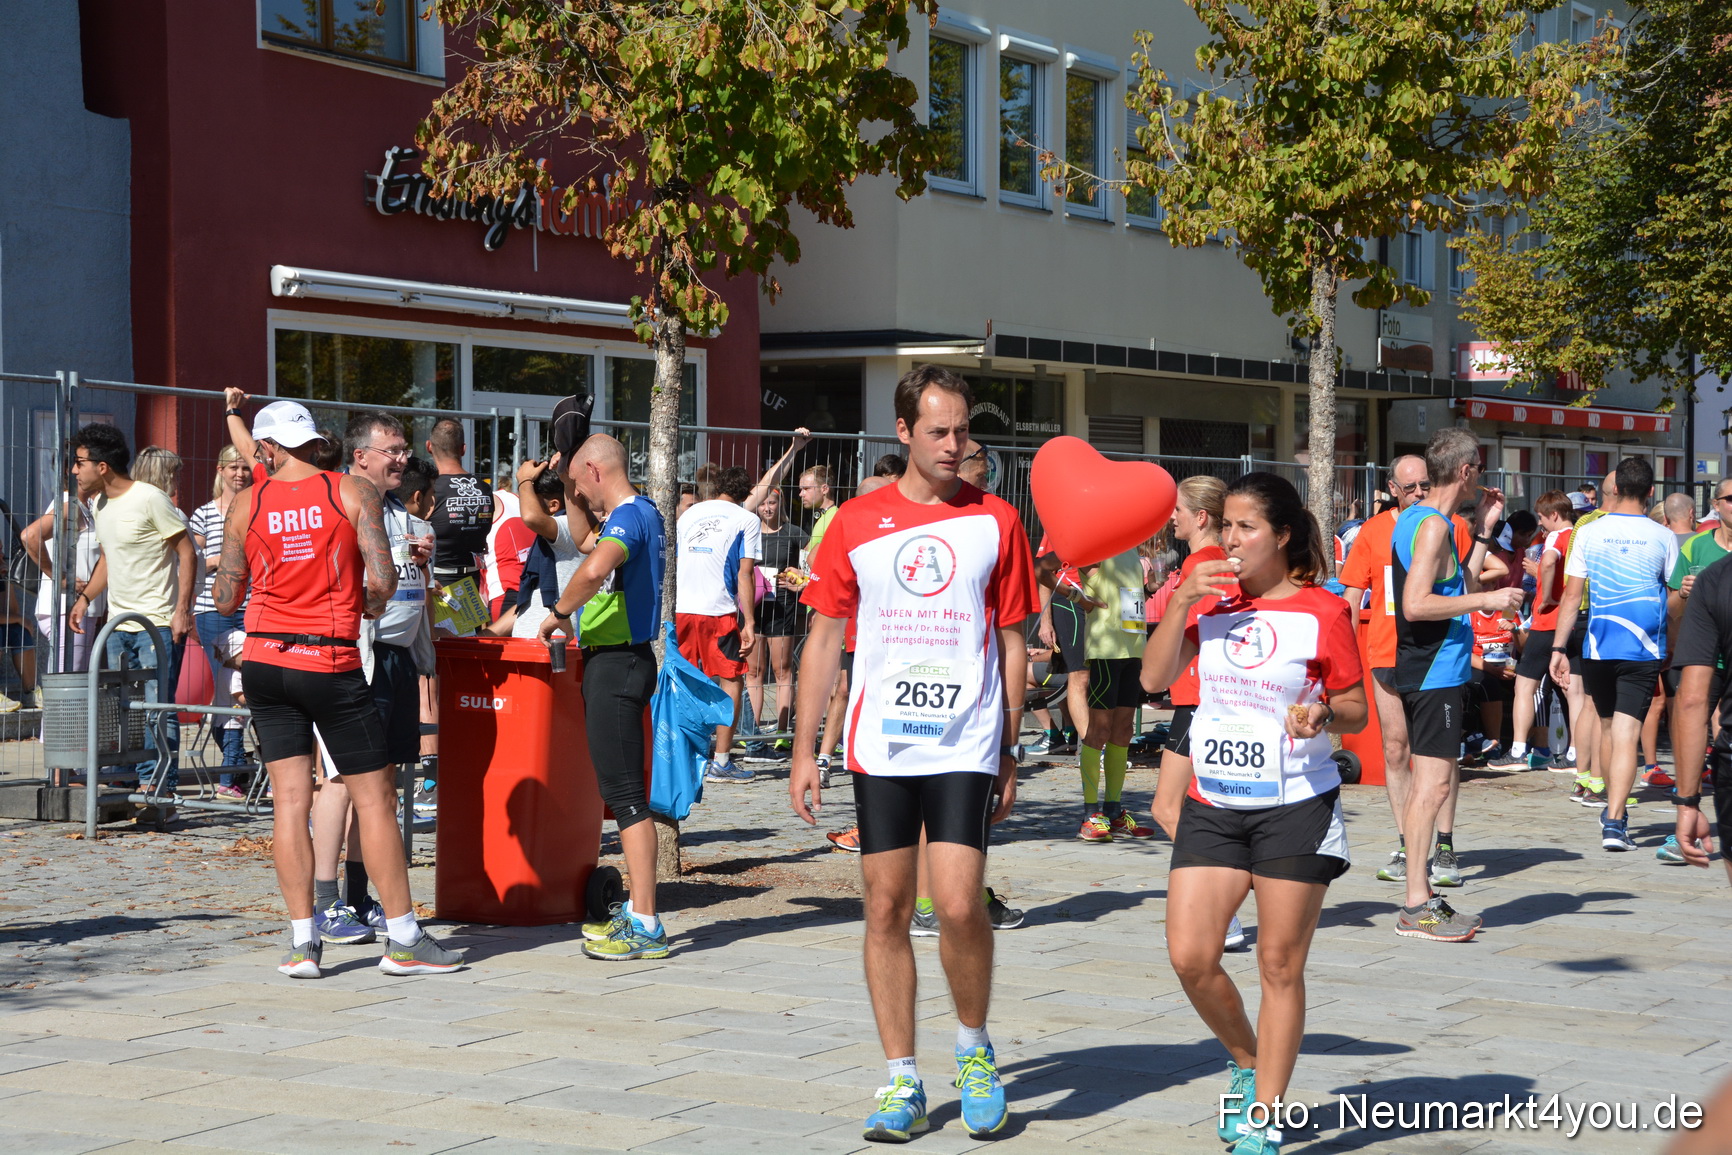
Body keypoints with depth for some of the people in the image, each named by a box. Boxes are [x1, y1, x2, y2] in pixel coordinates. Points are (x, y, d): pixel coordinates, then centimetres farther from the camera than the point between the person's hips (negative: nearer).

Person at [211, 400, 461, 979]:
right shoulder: (355, 492, -3)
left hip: (265, 661, 3)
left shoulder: (246, 504, 2)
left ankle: (302, 942, 3)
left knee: (289, 801, 5)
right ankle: (403, 940, 6)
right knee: (374, 799, 4)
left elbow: (226, 600, 6)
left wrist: (220, 574, 27)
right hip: (331, 663, -3)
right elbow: (383, 581, -12)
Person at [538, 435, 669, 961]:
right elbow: (588, 541, 39)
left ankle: (645, 928, -9)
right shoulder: (645, 513, 16)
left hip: (617, 663, -10)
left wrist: (560, 612, -23)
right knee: (621, 789, 14)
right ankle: (636, 911, 20)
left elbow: (595, 568, -39)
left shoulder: (627, 517, -16)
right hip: (617, 660, 10)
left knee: (625, 793, -9)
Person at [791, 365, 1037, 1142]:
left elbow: (1012, 643, 7)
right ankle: (902, 1081, 14)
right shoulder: (857, 523, 5)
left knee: (958, 905, -11)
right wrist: (803, 752, 3)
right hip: (881, 747, 2)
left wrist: (1009, 755, 5)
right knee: (886, 910, 3)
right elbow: (823, 639, 8)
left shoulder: (995, 522, 3)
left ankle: (974, 1048, 14)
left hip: (965, 747, -2)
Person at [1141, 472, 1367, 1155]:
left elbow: (1357, 712, 0)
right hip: (1211, 805, 4)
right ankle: (1246, 1062, 25)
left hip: (1295, 809, -4)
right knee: (1190, 958, -3)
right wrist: (1182, 601, -11)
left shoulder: (1322, 612, -4)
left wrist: (1323, 715, -22)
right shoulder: (1211, 600, 8)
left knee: (1280, 968, 1)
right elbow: (1155, 677, -1)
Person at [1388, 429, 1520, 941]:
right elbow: (1416, 604, -25)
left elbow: (1460, 586, 22)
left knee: (1429, 779, 14)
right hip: (1435, 673, -11)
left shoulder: (1417, 519, 15)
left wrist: (1483, 528, 19)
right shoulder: (1432, 525, -16)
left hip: (1432, 671, 11)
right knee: (1433, 782, -10)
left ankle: (1423, 896, 20)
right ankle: (1416, 907, -10)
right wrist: (1487, 600, -21)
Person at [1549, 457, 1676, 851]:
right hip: (1644, 650, -2)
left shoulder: (1589, 533, 0)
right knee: (1626, 734, -6)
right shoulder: (1662, 537, -2)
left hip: (1598, 648, 2)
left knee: (1607, 728, 19)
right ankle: (1615, 821, -16)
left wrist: (1558, 648, 3)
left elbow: (1571, 595, -1)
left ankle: (1612, 809, 32)